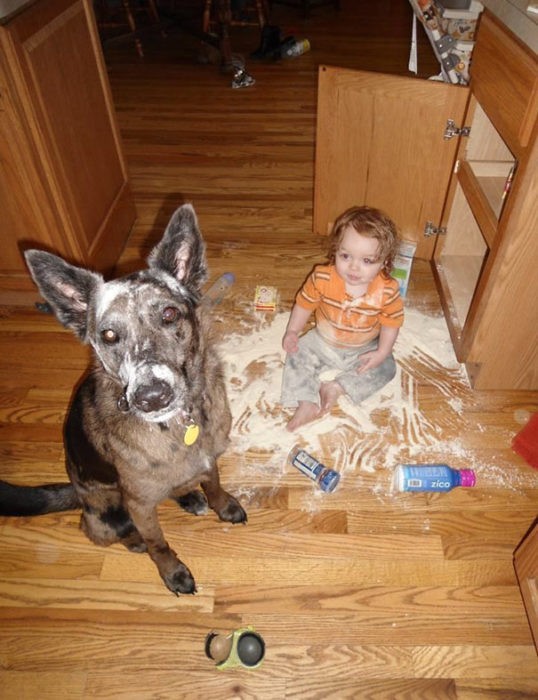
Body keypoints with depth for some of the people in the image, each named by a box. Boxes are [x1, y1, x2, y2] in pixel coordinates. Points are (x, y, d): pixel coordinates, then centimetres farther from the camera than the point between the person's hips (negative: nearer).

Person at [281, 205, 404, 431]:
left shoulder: (387, 290, -27)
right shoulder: (322, 278, -25)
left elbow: (392, 321, -12)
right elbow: (304, 303, -9)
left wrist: (382, 352, -17)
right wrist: (292, 332, -9)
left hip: (364, 349, 0)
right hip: (322, 342, 0)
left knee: (386, 368, -11)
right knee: (297, 357, -11)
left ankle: (336, 387, -10)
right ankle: (307, 403, -10)